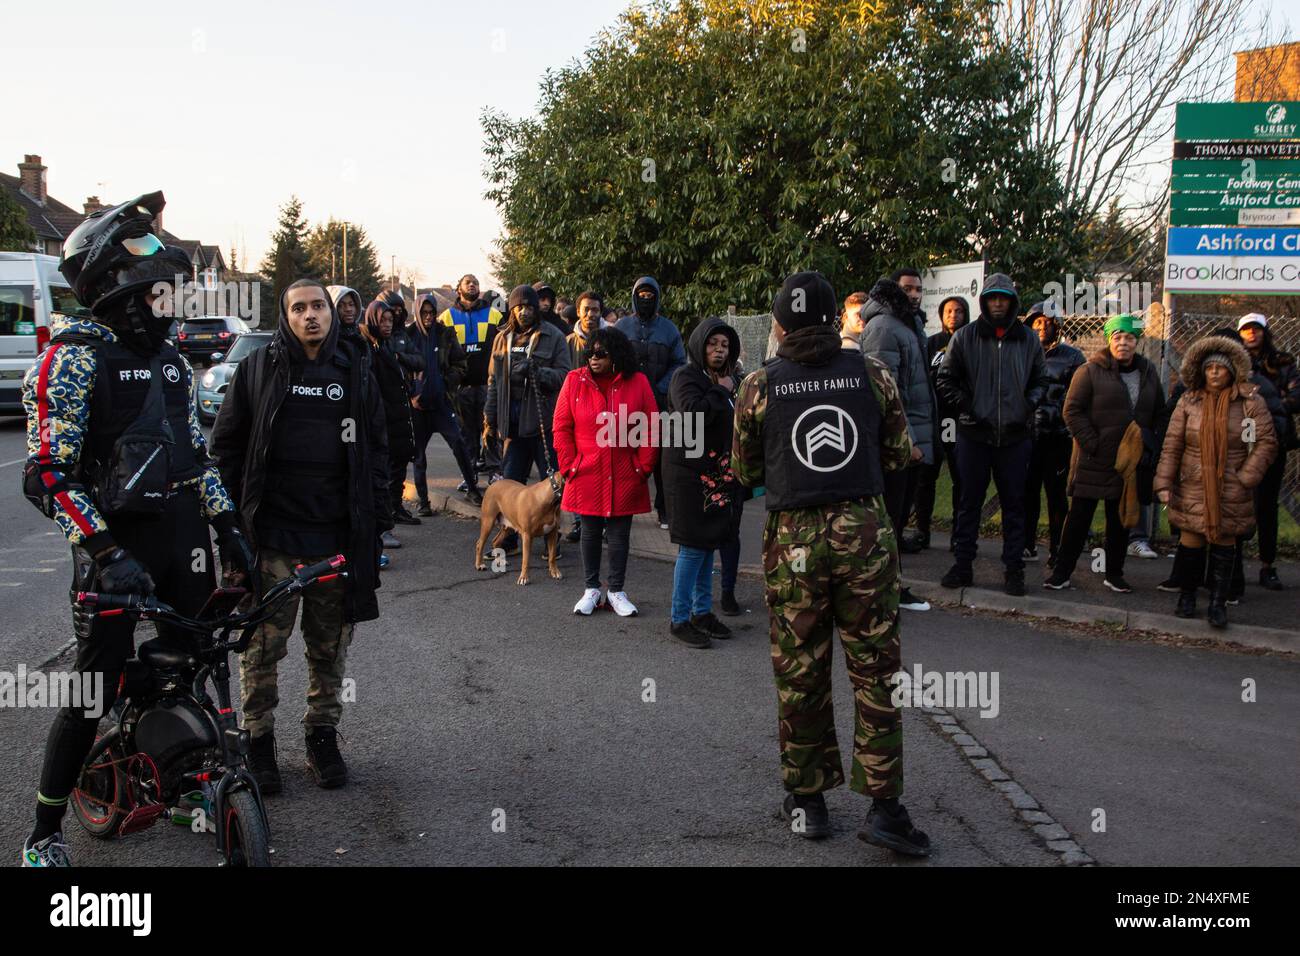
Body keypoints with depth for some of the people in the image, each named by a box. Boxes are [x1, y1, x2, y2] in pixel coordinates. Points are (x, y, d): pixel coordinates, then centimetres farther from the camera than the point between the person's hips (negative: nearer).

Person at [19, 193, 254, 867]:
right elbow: (47, 476, -16)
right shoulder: (71, 360, -10)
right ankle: (44, 835, 16)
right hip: (117, 543, -6)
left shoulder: (169, 357, 13)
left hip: (184, 537, 7)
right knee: (96, 691, -1)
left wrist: (228, 528, 11)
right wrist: (104, 551, -25)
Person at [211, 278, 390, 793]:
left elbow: (376, 451, 12)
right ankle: (258, 740, 19)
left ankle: (323, 736, 25)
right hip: (271, 537, -2)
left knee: (331, 646, 11)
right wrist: (235, 516, -2)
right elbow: (227, 445, 4)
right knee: (264, 644, 4)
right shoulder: (258, 370, 3)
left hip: (338, 538, 2)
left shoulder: (356, 376, 9)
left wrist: (376, 519, 6)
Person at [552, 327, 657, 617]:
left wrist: (643, 467, -3)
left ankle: (616, 591, 20)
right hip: (587, 474, 0)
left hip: (624, 476, 0)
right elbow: (561, 428, 1)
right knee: (590, 532, 10)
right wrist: (569, 466, -3)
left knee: (619, 533, 7)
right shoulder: (574, 380, -2)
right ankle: (592, 590, 23)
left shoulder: (637, 383, -2)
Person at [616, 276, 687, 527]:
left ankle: (664, 508, 9)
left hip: (660, 402, 0)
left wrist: (660, 389, -7)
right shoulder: (622, 326, 8)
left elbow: (679, 363, 6)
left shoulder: (669, 329, 8)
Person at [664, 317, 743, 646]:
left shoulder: (726, 379, 17)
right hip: (690, 473, -8)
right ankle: (679, 619, 1)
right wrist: (722, 391, -14)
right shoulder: (685, 376, -8)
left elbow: (733, 419, 27)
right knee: (693, 546, -7)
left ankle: (702, 612, 21)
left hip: (717, 474, 8)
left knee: (708, 544, 12)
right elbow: (694, 412, -26)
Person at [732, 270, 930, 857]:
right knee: (876, 670, 8)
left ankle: (808, 799, 22)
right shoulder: (873, 375, 0)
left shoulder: (759, 386, -1)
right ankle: (884, 806, 10)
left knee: (800, 673, 11)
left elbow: (744, 472, 7)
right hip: (866, 529, 0)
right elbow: (899, 457, 10)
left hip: (793, 538, 0)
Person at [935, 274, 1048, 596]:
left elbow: (1040, 380, 17)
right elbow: (946, 378, 4)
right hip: (974, 434, -1)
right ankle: (963, 565, 14)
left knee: (1014, 503, 7)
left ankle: (1014, 568, 15)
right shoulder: (965, 337, 1)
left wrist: (1029, 405, 1)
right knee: (970, 502, 5)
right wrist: (966, 406, -6)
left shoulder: (1028, 340, 7)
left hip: (1015, 435, 2)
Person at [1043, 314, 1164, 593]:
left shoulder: (1149, 373, 10)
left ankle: (1114, 574, 24)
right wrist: (1091, 443, -15)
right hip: (1094, 459, -5)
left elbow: (1159, 413, 17)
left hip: (1131, 461, 5)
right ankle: (1061, 572, 7)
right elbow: (1072, 410, -9)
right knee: (1079, 516, 0)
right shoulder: (1090, 371, -7)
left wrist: (1150, 443, 5)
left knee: (1121, 518, 13)